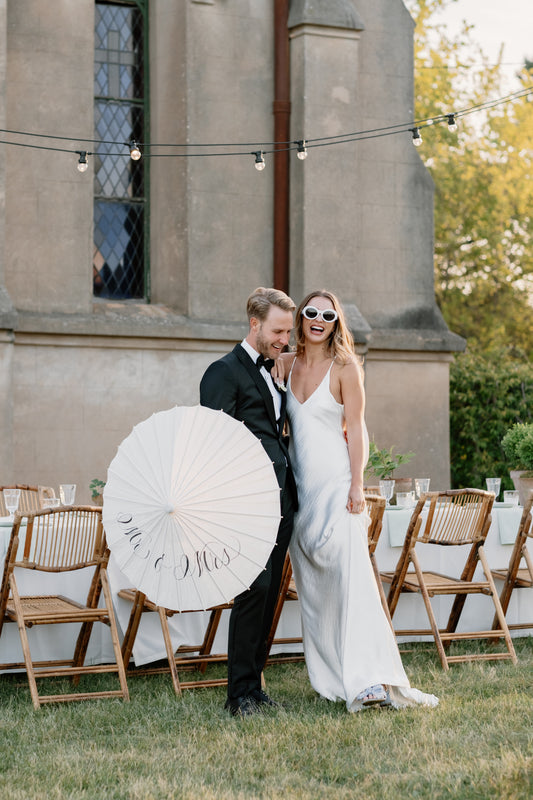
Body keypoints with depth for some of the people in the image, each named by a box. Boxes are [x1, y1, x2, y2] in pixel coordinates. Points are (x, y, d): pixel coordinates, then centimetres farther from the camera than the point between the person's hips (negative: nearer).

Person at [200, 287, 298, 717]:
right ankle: (242, 693, -6)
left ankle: (254, 685, 13)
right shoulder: (225, 372, -4)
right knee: (255, 588, -12)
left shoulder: (273, 374, 22)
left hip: (281, 499, 8)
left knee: (269, 591, 7)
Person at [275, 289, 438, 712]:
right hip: (299, 483, 6)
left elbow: (356, 429, -6)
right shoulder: (288, 364, 9)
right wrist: (274, 364, 7)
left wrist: (356, 486, -13)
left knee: (351, 577, -14)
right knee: (311, 584, 5)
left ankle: (372, 679, -19)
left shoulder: (344, 366, -4)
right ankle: (334, 678, 11)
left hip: (335, 481, -6)